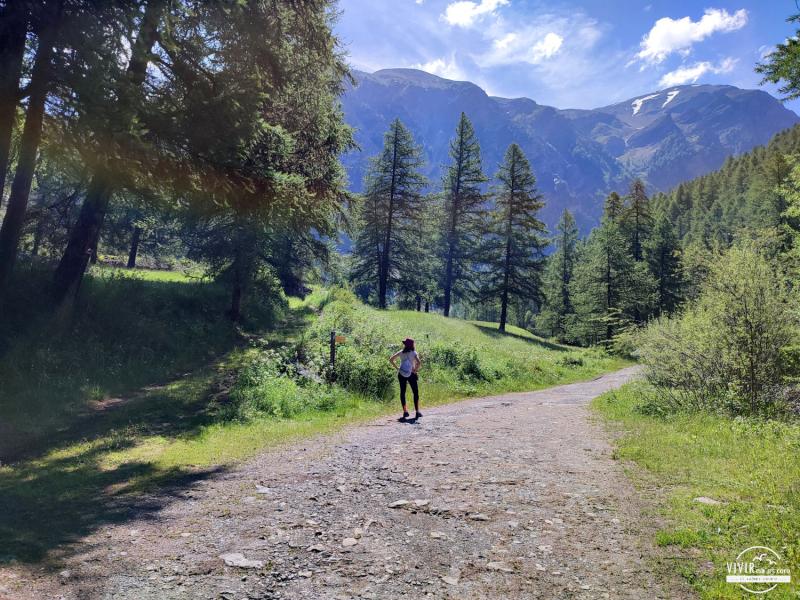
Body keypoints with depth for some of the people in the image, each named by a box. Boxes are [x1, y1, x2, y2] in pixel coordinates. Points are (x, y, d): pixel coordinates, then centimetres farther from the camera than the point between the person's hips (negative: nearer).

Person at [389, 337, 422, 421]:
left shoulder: (401, 352, 2)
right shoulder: (414, 353, -7)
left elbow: (391, 359, 2)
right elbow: (419, 362, -23)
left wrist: (397, 368, 4)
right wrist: (415, 370, -10)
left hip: (401, 374, 3)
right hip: (411, 375, -3)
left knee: (402, 392, 10)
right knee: (415, 393, 8)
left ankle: (405, 411, 8)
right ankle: (417, 412, 6)